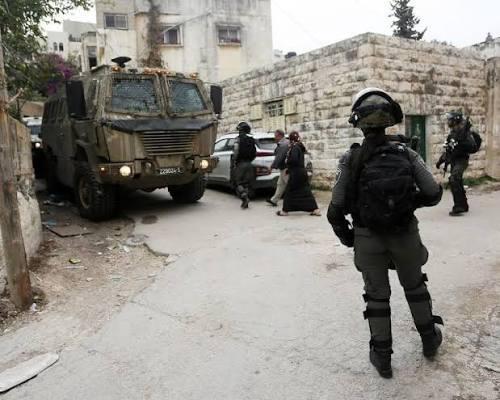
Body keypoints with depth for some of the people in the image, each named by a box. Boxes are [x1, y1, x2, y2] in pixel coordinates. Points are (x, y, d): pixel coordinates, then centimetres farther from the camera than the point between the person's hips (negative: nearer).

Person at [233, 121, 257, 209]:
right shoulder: (251, 140, 9)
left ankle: (244, 196, -18)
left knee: (239, 182, 3)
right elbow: (255, 153, 9)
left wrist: (234, 162, -3)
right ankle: (245, 202, 9)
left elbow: (236, 152, -15)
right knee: (247, 183, 9)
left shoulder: (239, 139, -7)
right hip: (249, 164, 5)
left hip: (240, 163, -5)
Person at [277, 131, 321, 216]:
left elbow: (293, 159, -26)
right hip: (302, 172, 9)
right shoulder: (300, 147, 13)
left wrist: (287, 162, -9)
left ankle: (285, 211, 10)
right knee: (305, 191, 10)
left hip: (296, 173, -9)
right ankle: (315, 210, 10)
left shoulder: (295, 148, -15)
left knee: (289, 191, 2)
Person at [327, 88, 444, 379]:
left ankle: (382, 357, 27)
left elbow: (336, 210, -14)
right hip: (405, 234, 2)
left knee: (377, 296, 15)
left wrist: (345, 237, 3)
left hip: (368, 239, -1)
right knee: (415, 286, 26)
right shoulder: (406, 153, -9)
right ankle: (430, 339, 44)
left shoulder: (351, 159, -13)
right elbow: (434, 194, -8)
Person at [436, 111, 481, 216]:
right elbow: (448, 149, 22)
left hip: (461, 161, -9)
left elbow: (473, 147, -21)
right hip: (454, 161, 9)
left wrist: (461, 143, -30)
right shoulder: (453, 133, 12)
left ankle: (458, 207, -20)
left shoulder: (465, 133, -13)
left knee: (453, 180, -23)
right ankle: (463, 206, 27)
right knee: (457, 183, 14)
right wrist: (441, 160, 21)